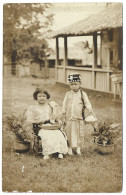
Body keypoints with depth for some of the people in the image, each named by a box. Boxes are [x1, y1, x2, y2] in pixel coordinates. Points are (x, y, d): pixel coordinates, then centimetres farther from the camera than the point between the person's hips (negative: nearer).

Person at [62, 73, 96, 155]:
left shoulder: (83, 94, 1)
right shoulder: (68, 94, 5)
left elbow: (87, 103, -5)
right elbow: (64, 105, 7)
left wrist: (90, 110, -24)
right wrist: (64, 117, 4)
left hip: (79, 118, -1)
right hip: (69, 118, 1)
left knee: (79, 133, 6)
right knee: (69, 133, 5)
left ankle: (78, 148, 19)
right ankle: (70, 148, 17)